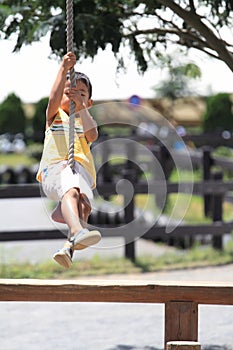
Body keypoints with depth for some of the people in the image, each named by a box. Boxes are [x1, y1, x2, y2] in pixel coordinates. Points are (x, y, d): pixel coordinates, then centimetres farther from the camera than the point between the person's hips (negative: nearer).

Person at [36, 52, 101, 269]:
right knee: (70, 189, -38)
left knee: (84, 202, -31)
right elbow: (54, 99, 5)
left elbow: (92, 136, 8)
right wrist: (64, 69, 2)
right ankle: (78, 232, -61)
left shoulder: (85, 120, 32)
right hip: (54, 169, -3)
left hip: (81, 171, 3)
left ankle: (69, 247, -46)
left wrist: (82, 107, 8)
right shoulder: (55, 116, 29)